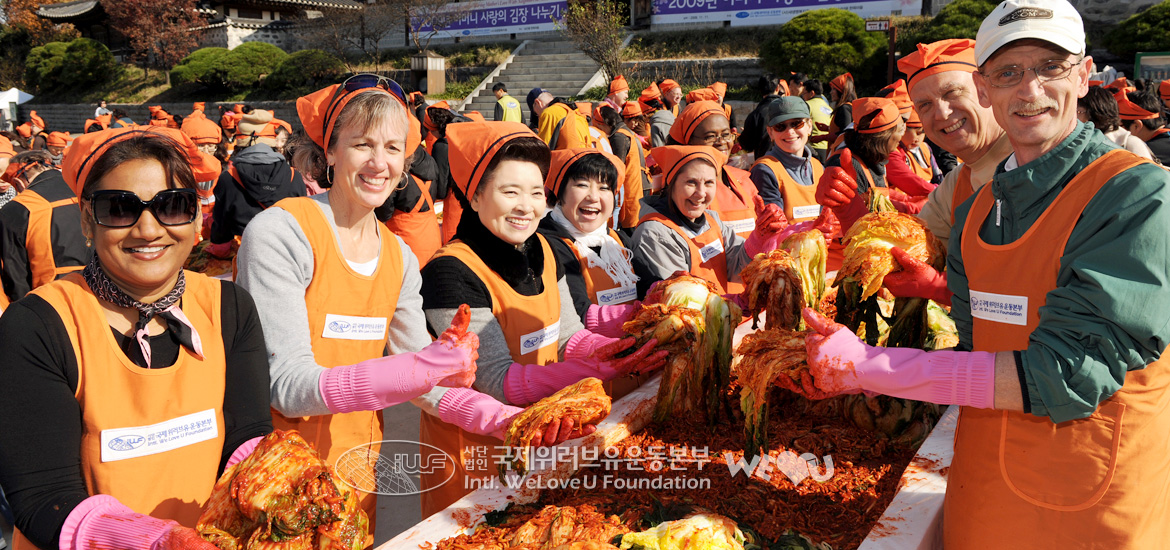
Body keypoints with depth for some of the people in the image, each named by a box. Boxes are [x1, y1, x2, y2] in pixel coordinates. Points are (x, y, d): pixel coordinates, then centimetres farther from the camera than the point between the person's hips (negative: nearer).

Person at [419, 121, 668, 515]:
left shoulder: (540, 250, -1)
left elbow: (568, 336, 3)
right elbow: (500, 382, -25)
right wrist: (595, 370, -33)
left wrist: (622, 352, -17)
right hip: (473, 449, -7)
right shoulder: (451, 273, -23)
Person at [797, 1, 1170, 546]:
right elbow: (978, 352, 5)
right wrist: (854, 372, -11)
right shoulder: (976, 212, 4)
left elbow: (1071, 374, -24)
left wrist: (867, 366, -25)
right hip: (982, 491, 5)